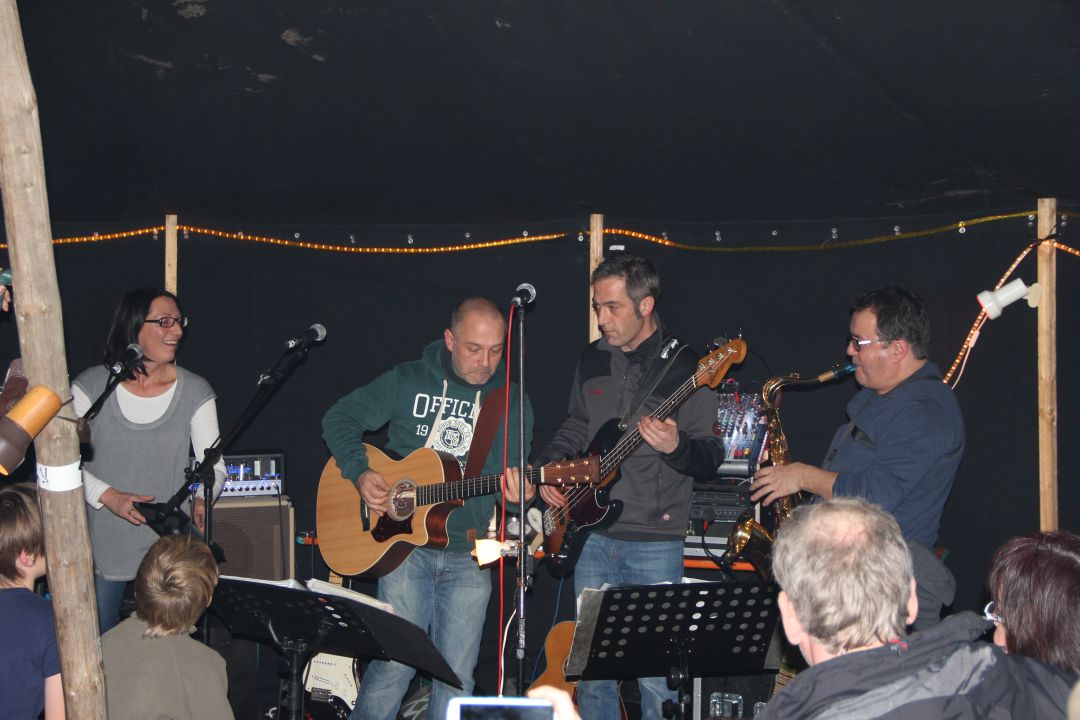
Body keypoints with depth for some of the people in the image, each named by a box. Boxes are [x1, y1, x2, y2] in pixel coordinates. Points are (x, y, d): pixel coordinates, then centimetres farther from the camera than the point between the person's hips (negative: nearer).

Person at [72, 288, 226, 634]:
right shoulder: (91, 386, -2)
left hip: (170, 547, 0)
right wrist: (108, 496, -16)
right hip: (101, 548, 0)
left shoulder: (195, 391, 1)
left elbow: (214, 465, 1)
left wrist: (201, 501, -19)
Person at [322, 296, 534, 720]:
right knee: (397, 662, -7)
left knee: (457, 674, 3)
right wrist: (360, 473, -8)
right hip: (406, 545, -2)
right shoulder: (408, 382, 1)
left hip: (470, 556, 2)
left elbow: (515, 476, 5)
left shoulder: (512, 402, 6)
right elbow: (339, 419, 7)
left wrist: (515, 493, -19)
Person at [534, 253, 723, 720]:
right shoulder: (593, 358, 9)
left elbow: (710, 457, -9)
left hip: (653, 545, -5)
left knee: (655, 677, -3)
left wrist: (676, 447, -30)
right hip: (592, 536, 6)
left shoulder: (683, 369, -9)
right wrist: (549, 466, 8)